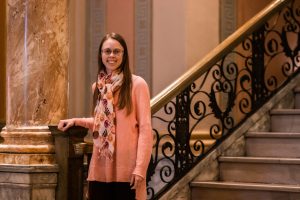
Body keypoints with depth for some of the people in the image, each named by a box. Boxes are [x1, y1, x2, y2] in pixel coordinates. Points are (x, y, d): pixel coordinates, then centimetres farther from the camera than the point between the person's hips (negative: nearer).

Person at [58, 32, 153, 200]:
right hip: (100, 167, 5)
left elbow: (145, 128, -8)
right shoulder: (97, 86, 12)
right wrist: (76, 121, 11)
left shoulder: (137, 84, -5)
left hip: (127, 168, -4)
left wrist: (140, 168, -14)